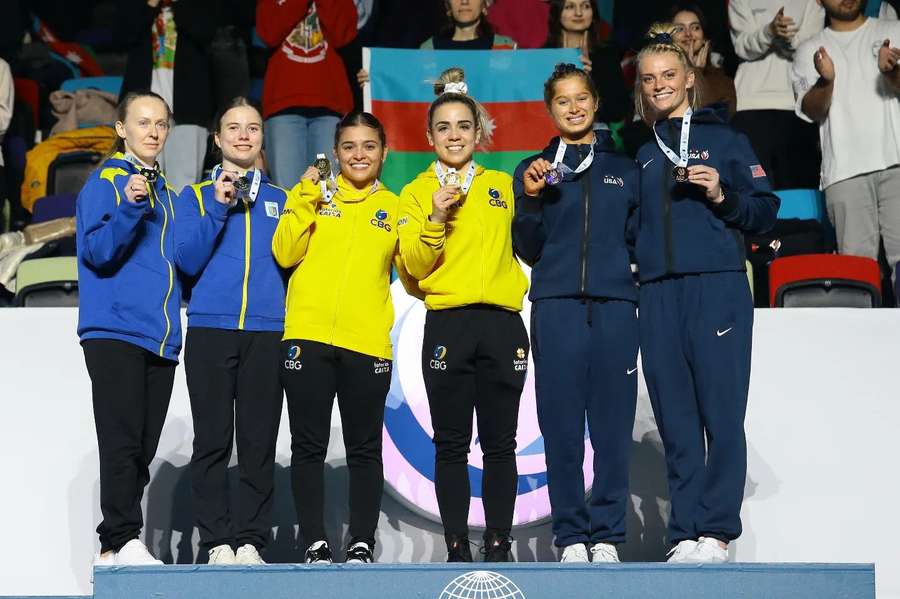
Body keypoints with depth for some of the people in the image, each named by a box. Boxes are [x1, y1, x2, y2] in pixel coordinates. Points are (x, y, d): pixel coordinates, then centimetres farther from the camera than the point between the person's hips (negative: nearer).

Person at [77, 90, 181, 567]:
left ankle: (114, 546, 7)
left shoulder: (167, 194, 20)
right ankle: (123, 541, -15)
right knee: (122, 442, -14)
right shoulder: (105, 181, 0)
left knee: (143, 449, 3)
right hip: (114, 330, -7)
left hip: (161, 335, 7)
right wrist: (129, 206, -25)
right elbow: (97, 251, -11)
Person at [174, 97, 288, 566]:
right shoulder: (196, 196, 12)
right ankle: (217, 540, 1)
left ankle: (251, 539, 2)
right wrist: (218, 208, -8)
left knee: (259, 442, -2)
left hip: (267, 331, 1)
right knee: (212, 440, -3)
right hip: (210, 329, -1)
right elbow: (188, 261, 0)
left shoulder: (281, 200, 17)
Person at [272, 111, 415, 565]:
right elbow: (285, 254, -1)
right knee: (309, 446, 0)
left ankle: (362, 545, 9)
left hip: (367, 342, 1)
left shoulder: (392, 207, 13)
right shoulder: (316, 195, 10)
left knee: (365, 449, 4)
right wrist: (306, 197, -7)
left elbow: (411, 268, 8)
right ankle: (315, 544, 6)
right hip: (309, 336, 0)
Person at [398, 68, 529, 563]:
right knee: (451, 444, -1)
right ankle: (457, 548, 4)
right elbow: (414, 266, 0)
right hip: (447, 324, -1)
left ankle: (499, 545, 5)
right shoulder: (416, 192, 9)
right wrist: (435, 219, -14)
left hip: (502, 322, 1)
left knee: (500, 443, 1)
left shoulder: (502, 185, 14)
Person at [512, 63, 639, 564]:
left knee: (613, 425, -3)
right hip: (557, 306, 0)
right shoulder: (536, 169, 14)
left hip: (615, 305, 0)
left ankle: (607, 535, 2)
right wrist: (530, 199, -6)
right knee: (562, 425, -3)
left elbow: (639, 238, 17)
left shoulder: (624, 168, 16)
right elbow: (529, 251, 9)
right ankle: (571, 536, 2)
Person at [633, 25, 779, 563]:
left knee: (721, 413, -8)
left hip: (717, 288, -3)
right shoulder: (641, 154, 19)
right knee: (676, 421, 0)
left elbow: (766, 213, 5)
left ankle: (716, 532, -7)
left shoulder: (725, 140, 10)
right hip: (658, 295, 4)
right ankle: (685, 535, 1)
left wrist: (722, 196, -10)